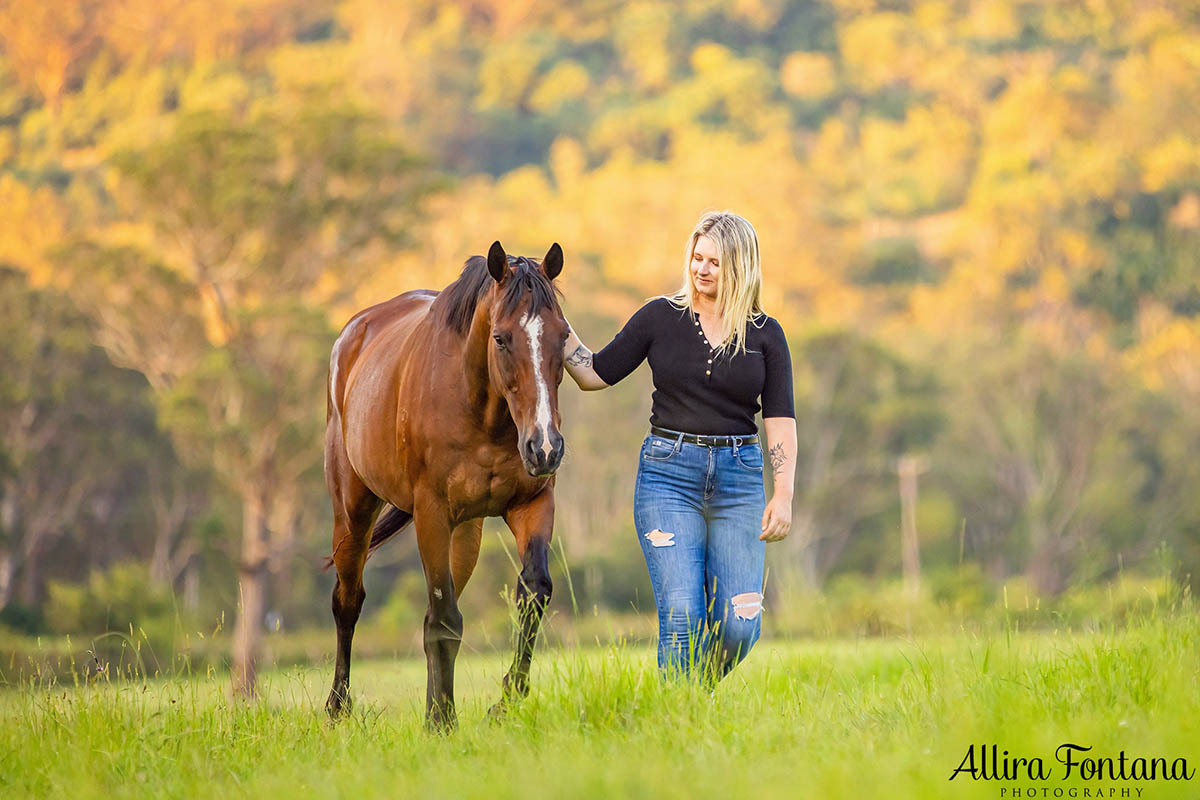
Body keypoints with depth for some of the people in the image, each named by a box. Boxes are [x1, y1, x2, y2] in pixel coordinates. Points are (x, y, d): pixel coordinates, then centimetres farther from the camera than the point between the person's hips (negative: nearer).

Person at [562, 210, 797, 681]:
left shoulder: (765, 334, 5)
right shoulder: (660, 318, 4)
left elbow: (780, 418, 2)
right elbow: (595, 375, 9)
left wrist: (783, 495, -8)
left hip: (738, 478, 1)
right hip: (668, 472, -1)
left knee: (739, 626, -4)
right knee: (682, 615, -13)